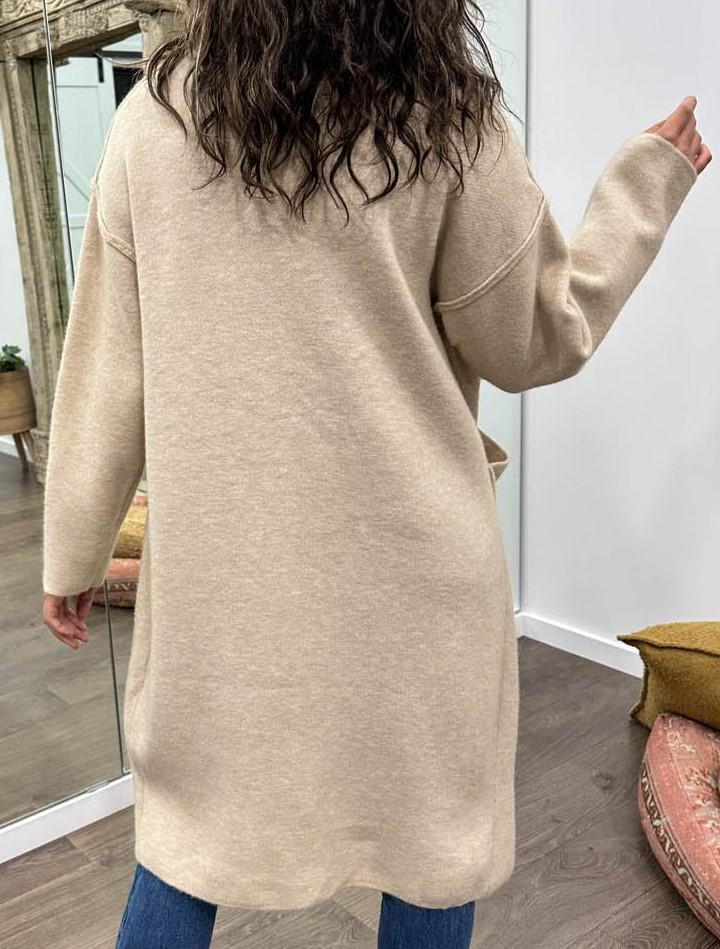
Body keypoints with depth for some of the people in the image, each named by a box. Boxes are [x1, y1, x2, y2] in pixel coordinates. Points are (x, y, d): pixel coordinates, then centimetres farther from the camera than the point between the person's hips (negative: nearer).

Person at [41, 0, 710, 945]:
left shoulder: (152, 118, -2)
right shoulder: (446, 120, -9)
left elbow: (106, 368, 0)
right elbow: (536, 343, -1)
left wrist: (73, 550, 11)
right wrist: (647, 182, 11)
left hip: (218, 551, 3)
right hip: (402, 557, -2)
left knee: (193, 814, 20)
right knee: (432, 825, 19)